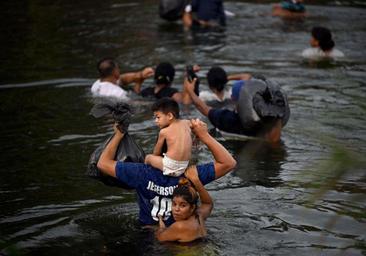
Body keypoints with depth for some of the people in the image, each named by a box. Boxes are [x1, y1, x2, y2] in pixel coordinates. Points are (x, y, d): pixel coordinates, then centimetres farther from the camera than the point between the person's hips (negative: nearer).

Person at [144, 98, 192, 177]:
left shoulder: (164, 132, -6)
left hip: (170, 167, -5)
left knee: (148, 157, 19)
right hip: (184, 166, 6)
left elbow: (156, 153, 7)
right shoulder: (187, 123, 4)